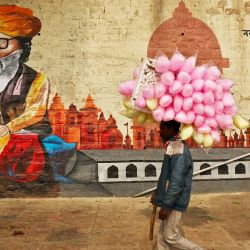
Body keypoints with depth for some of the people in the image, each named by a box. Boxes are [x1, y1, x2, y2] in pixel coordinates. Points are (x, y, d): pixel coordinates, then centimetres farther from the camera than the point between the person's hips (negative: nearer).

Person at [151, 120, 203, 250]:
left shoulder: (178, 149, -23)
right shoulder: (173, 147, 9)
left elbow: (177, 182, -26)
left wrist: (165, 206, -23)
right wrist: (157, 194, 22)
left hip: (174, 203, -9)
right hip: (170, 200, 9)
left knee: (171, 237, 3)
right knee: (162, 236, 16)